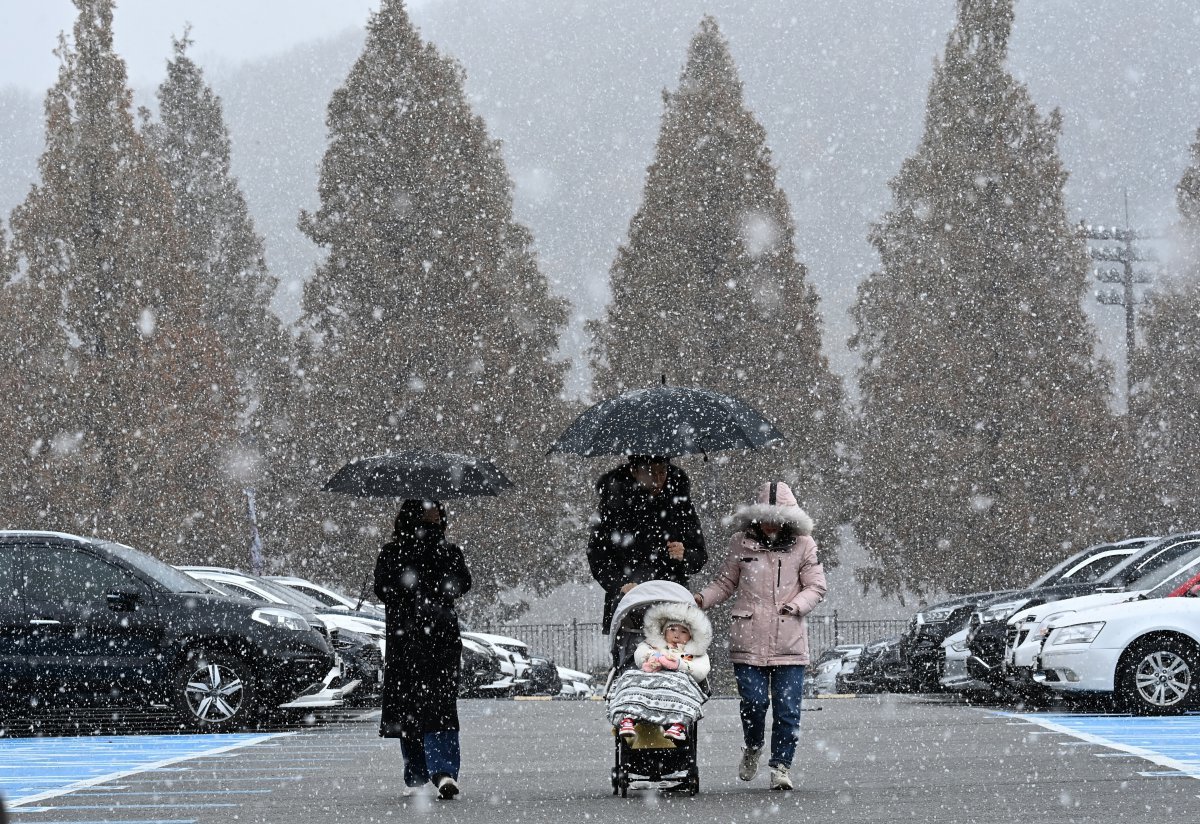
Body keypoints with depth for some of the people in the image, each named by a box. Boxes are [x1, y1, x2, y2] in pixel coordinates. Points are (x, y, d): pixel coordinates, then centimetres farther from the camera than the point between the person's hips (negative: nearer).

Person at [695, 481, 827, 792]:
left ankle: (781, 765, 10)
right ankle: (752, 749, 23)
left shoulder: (803, 545, 4)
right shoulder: (742, 543, 7)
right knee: (754, 702, -7)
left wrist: (797, 604, -12)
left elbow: (816, 586, 6)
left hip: (789, 642, 0)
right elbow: (725, 583, 15)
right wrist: (702, 598, -1)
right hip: (749, 640, 0)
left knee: (787, 708, -3)